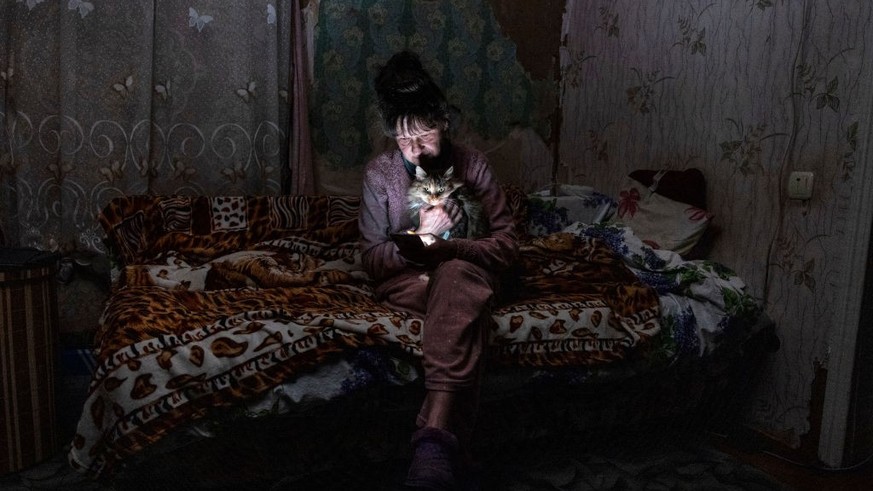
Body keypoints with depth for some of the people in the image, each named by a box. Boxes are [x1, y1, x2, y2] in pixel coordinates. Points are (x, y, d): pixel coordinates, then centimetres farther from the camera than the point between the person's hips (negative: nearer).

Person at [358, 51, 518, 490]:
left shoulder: (471, 164, -2)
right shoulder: (379, 172, -2)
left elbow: (506, 245, -5)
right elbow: (371, 259, -3)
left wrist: (441, 245, -22)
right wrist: (419, 236, -23)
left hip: (466, 271, 0)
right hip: (405, 280, 1)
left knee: (455, 274, -41)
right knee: (462, 305, -37)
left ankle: (436, 439, -59)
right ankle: (442, 446, -49)